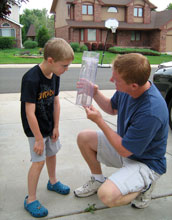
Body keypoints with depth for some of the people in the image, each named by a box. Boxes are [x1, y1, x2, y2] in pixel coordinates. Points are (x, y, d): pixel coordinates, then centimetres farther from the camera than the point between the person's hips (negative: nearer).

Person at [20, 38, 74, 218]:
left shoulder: (55, 76, -5)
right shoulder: (31, 79, -29)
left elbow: (56, 102, 2)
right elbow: (30, 112, -27)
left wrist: (56, 127, 4)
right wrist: (38, 138, -22)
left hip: (49, 126, 7)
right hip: (34, 128, -7)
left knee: (52, 153, 21)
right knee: (39, 161, -5)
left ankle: (53, 182, 46)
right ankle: (30, 200, 13)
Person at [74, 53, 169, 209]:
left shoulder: (151, 112, -37)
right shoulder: (126, 89, -12)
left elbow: (124, 150, -26)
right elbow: (112, 108, 11)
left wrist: (99, 121, -21)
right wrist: (95, 93, -8)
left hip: (145, 161, -8)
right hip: (125, 144, 8)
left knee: (107, 196, -28)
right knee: (84, 137, 3)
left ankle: (144, 186, 3)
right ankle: (98, 180, 23)